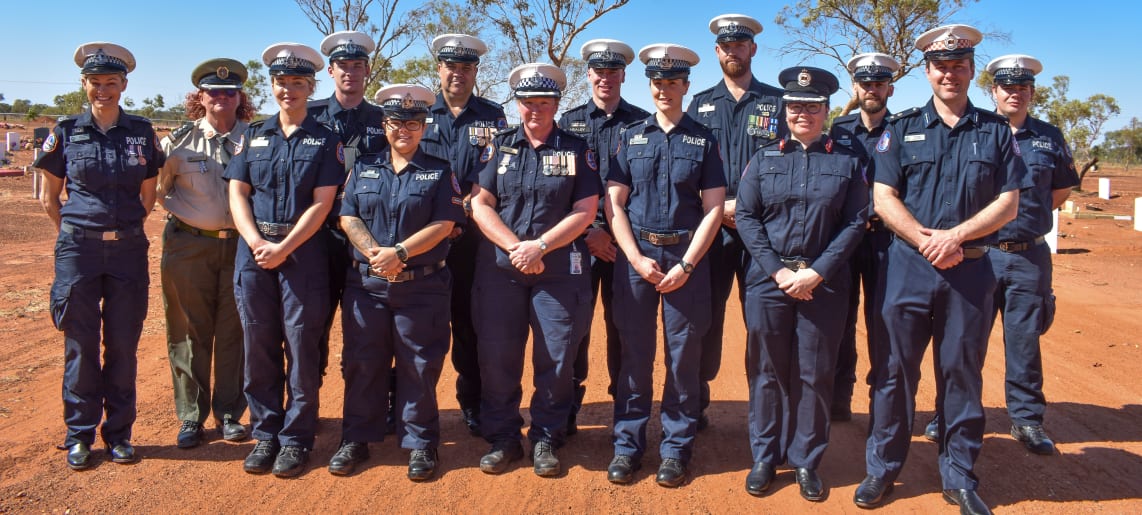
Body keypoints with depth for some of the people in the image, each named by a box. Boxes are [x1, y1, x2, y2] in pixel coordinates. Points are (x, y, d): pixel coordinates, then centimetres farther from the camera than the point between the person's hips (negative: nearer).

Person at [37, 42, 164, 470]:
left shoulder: (142, 133, 4)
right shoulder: (66, 132, 1)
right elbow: (49, 197, 10)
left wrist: (124, 227, 10)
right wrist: (75, 233, 7)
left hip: (128, 249, 1)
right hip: (78, 250, -1)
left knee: (123, 345, 5)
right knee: (81, 346, 4)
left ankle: (119, 433, 18)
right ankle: (79, 435, 17)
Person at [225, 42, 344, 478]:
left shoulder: (326, 140, 4)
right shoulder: (253, 136, 13)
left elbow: (322, 203, -5)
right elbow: (237, 193, 6)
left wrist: (284, 247, -14)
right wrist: (256, 242, -10)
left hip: (304, 252, -3)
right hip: (253, 251, 3)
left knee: (302, 348, 0)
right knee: (258, 346, 7)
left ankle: (296, 438, 11)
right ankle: (265, 434, 19)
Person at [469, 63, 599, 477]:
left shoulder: (576, 149, 5)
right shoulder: (500, 145, 8)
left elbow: (585, 210, -2)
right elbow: (480, 203, 1)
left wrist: (539, 246, -13)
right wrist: (516, 247, -11)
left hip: (560, 270, -1)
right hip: (499, 269, 1)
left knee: (557, 357, 1)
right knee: (497, 356, 4)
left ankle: (546, 439, 17)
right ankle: (502, 438, 19)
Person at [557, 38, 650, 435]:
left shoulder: (642, 122, 6)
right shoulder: (569, 121, 9)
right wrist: (587, 232, -7)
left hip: (626, 239, 0)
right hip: (578, 238, 1)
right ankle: (567, 410, 13)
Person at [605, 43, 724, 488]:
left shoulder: (703, 140, 5)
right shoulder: (631, 137, 9)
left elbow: (713, 209, 0)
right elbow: (614, 203, 3)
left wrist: (685, 265, -9)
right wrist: (637, 258, -8)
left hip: (687, 257, -1)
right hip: (635, 255, 1)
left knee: (684, 356, 3)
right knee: (634, 353, 4)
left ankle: (676, 448, 15)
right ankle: (628, 444, 15)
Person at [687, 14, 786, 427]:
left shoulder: (777, 102, 8)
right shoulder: (700, 104, 12)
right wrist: (719, 207, -7)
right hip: (711, 226, 1)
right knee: (705, 316, 2)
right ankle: (696, 403, 13)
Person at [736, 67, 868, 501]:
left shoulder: (848, 162, 5)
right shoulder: (764, 159, 7)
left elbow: (855, 223, -1)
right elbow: (745, 216, 1)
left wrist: (816, 273, -12)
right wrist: (779, 272, -10)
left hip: (824, 283, 0)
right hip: (768, 280, 1)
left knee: (815, 374, 6)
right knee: (767, 371, 7)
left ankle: (806, 461, 19)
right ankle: (765, 458, 20)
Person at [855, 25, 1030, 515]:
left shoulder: (996, 130, 8)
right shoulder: (901, 128, 5)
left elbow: (1008, 202, 2)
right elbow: (883, 199, -2)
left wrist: (955, 236, -12)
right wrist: (927, 242, -13)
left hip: (972, 269, 1)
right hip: (909, 267, -1)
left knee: (962, 373, 8)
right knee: (896, 368, 4)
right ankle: (882, 468, 17)